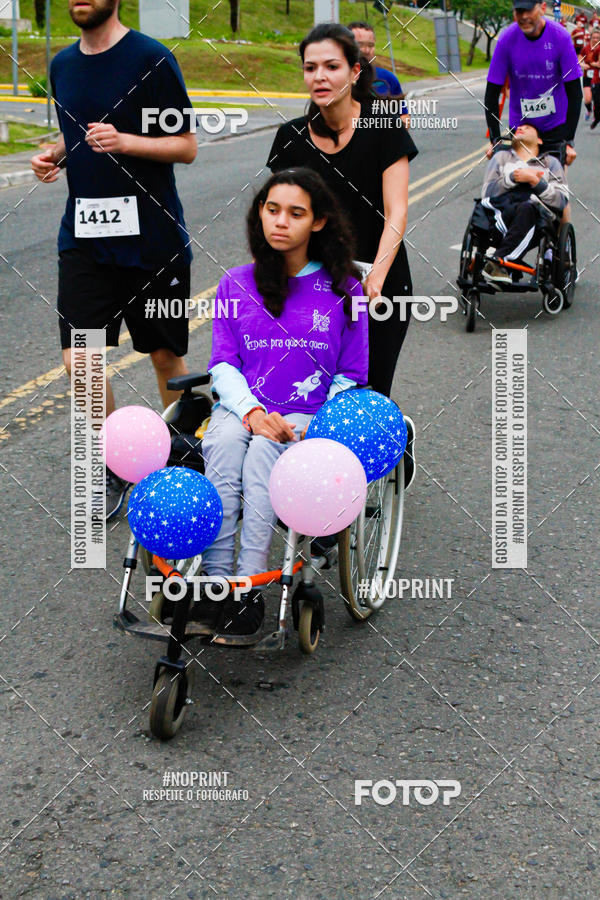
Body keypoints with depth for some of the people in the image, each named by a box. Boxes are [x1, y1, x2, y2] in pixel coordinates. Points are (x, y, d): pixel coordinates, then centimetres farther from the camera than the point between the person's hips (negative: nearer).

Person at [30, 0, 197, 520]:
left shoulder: (151, 60, -7)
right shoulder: (63, 65, 12)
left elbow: (186, 146, -7)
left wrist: (123, 141, -22)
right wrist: (56, 156, 3)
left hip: (152, 238, -4)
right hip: (84, 237, 5)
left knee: (166, 357, 8)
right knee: (79, 360, -5)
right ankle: (113, 470, 14)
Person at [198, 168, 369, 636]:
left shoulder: (343, 289, 5)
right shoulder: (236, 284, 10)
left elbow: (351, 375, 6)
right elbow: (222, 364, 6)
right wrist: (252, 411, -14)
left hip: (308, 417, -2)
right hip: (241, 407, 2)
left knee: (264, 450, -34)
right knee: (223, 443, -33)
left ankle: (249, 584, -36)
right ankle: (216, 580, -35)